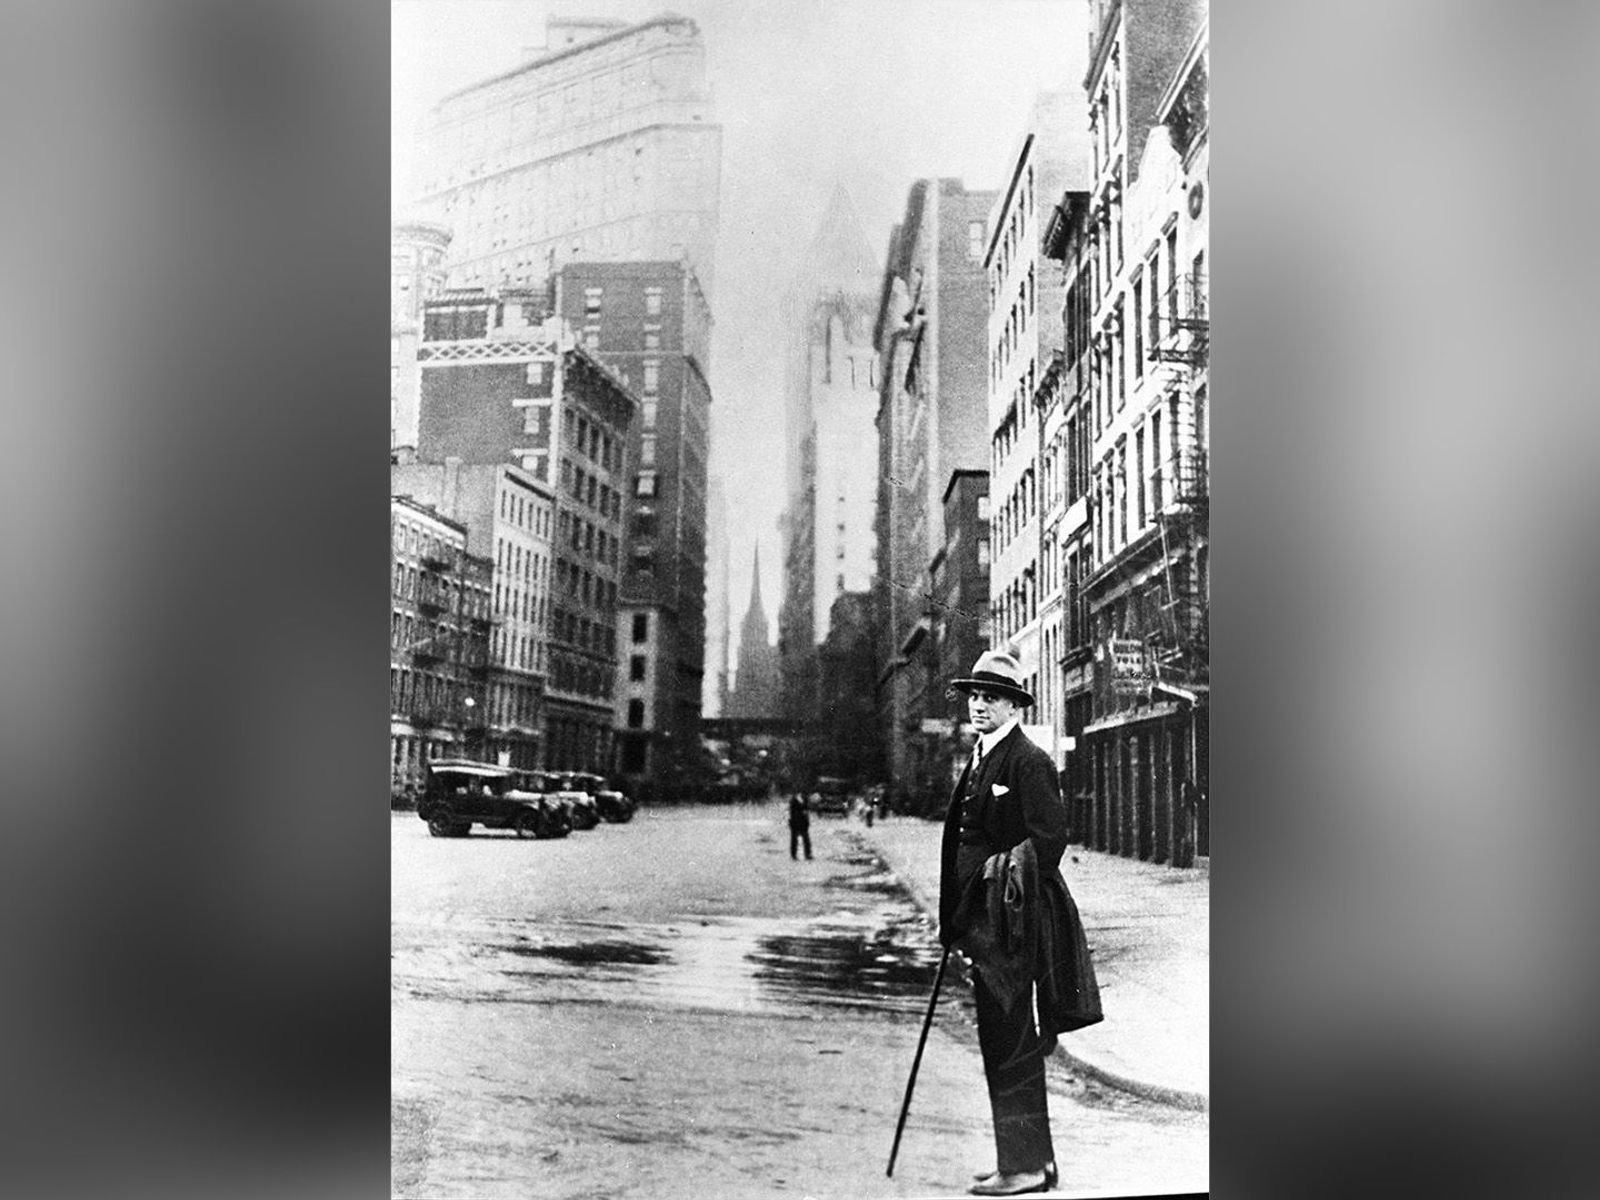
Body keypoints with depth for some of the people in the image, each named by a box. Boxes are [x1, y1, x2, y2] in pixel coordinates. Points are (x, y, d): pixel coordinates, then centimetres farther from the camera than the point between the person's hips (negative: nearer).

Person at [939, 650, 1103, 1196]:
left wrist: (1011, 880, -15)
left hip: (1013, 922, -10)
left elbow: (1050, 838, -16)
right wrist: (959, 922, 17)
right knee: (1005, 1043, 14)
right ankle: (1030, 1155, 23)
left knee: (1009, 1043, -7)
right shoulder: (978, 762, 17)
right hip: (983, 921, 10)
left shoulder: (1029, 762, -11)